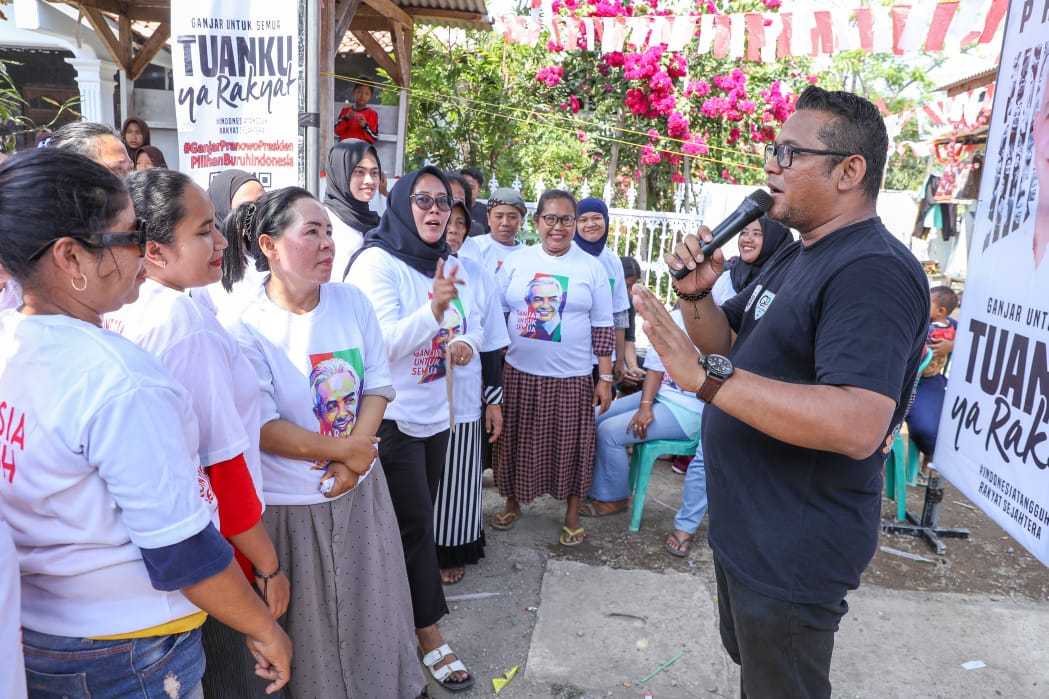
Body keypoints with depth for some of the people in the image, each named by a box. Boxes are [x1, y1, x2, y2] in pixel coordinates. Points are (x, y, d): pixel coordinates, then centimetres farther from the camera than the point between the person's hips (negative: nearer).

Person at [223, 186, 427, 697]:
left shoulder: (352, 301, -2)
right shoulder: (245, 328, -16)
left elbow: (378, 386, -1)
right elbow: (263, 430, -18)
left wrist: (353, 459, -13)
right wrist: (347, 451, -14)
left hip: (360, 489, 5)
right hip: (291, 503, -4)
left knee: (372, 611, 20)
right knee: (306, 626, 14)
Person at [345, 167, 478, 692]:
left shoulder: (446, 263, 8)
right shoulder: (376, 262, -14)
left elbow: (473, 323, 15)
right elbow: (384, 343, -21)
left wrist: (465, 342, -8)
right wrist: (434, 308, -34)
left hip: (437, 413, 7)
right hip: (394, 417, -7)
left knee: (418, 521, 17)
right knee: (415, 523, 0)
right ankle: (430, 635, 14)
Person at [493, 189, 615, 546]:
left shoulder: (591, 267, 0)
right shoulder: (517, 261, 2)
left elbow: (602, 326, 2)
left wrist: (605, 377, -1)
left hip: (572, 376, -1)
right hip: (519, 373, 1)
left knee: (571, 445, 7)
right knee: (519, 442, 12)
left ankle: (572, 513, 26)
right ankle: (512, 502, 34)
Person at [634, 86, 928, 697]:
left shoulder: (873, 270, -24)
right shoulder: (795, 257, 9)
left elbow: (858, 427, -36)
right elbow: (725, 344, 12)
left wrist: (704, 375, -38)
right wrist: (697, 294, -8)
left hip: (794, 552, -9)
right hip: (744, 526, 9)